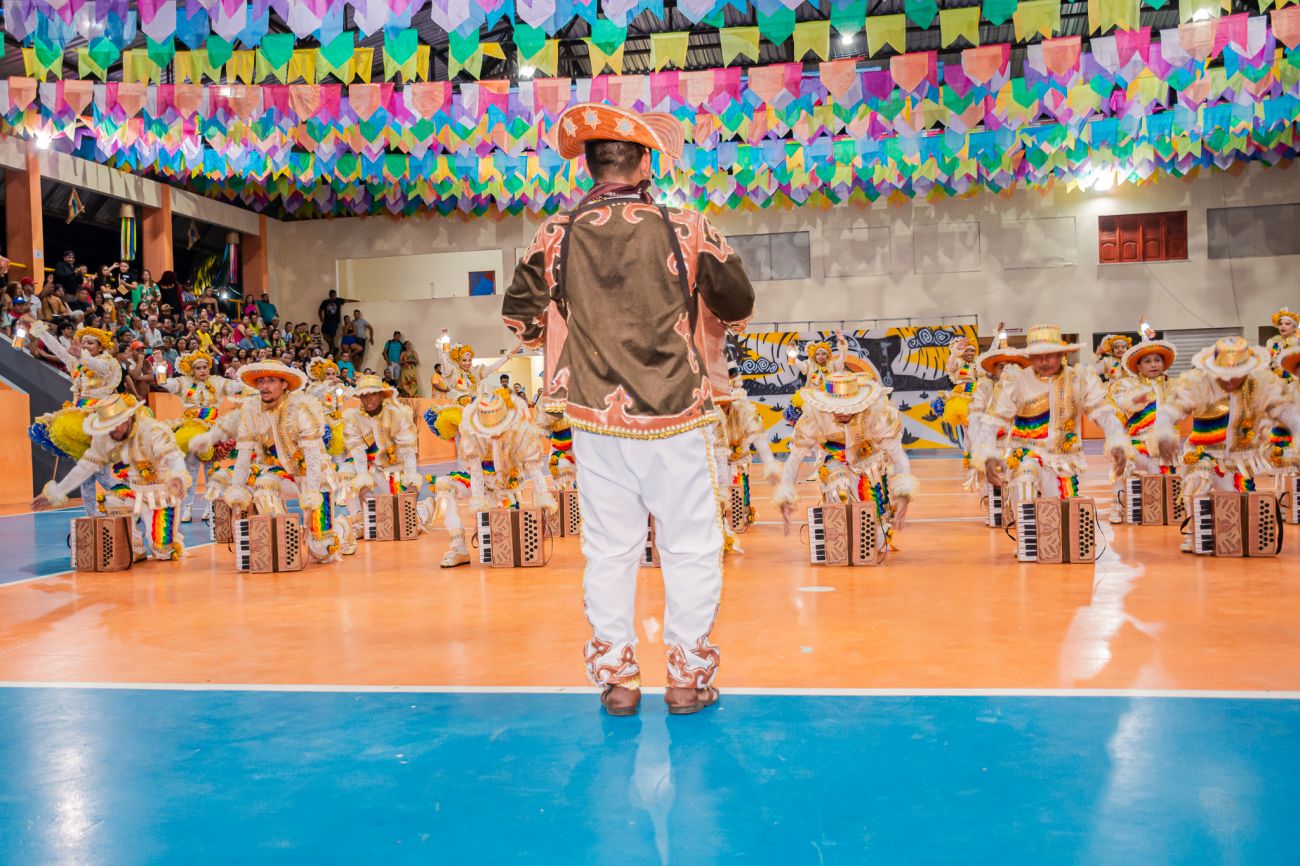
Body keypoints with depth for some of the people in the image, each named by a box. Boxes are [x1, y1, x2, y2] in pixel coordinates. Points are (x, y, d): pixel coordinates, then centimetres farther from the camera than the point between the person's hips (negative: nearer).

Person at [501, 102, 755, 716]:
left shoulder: (555, 237, -2)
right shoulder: (686, 230, -7)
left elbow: (519, 315, 8)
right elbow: (739, 307, 2)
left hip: (596, 418, 2)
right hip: (675, 417, -2)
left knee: (608, 551, 11)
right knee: (690, 547, 9)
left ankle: (616, 678, 20)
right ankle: (688, 676, 16)